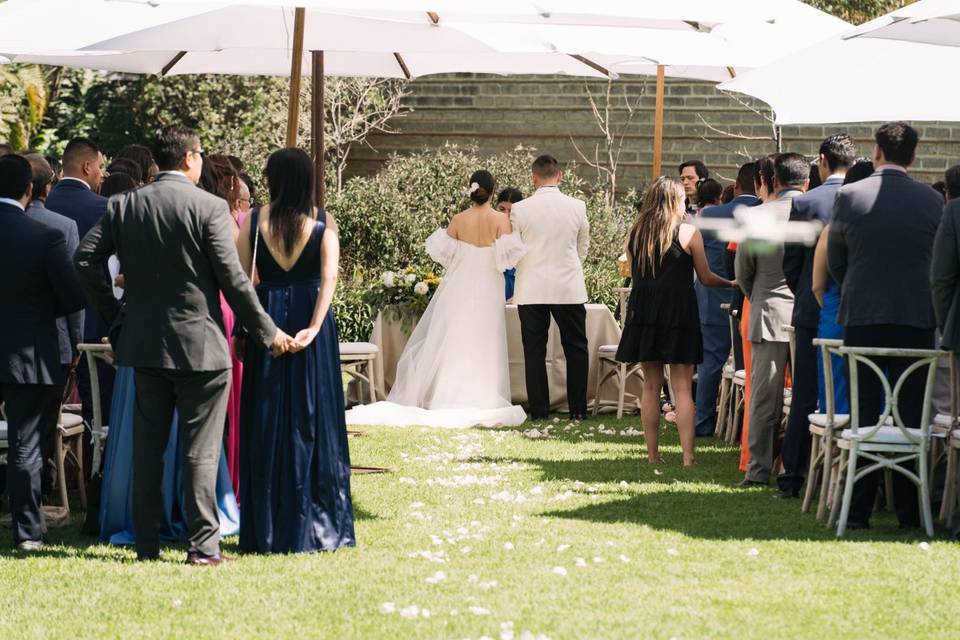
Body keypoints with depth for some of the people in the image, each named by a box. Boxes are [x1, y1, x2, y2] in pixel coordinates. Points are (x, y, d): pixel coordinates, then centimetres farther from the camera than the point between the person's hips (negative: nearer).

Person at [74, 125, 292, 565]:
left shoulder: (124, 206, 2)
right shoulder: (209, 207, -10)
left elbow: (86, 259, -1)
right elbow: (232, 278, -11)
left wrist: (114, 313, 11)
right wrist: (267, 332, -1)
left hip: (145, 343, 4)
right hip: (199, 346, -4)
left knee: (147, 447, 11)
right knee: (201, 450, 0)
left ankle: (146, 544, 14)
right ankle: (203, 545, -1)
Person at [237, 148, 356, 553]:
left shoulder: (253, 221, -2)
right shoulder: (323, 222, -2)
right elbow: (328, 279, -12)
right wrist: (314, 328, -16)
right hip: (309, 319, 0)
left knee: (267, 424, 6)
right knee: (312, 418, 7)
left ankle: (266, 529, 8)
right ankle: (316, 526, 9)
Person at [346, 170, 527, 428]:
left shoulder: (458, 220, -3)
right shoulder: (500, 220, -9)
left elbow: (443, 253, 0)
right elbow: (507, 255, -14)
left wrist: (441, 234, 18)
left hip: (459, 290, 2)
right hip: (487, 291, -1)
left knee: (451, 343, 9)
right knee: (483, 345, 3)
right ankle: (482, 401, 0)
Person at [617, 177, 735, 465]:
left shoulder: (635, 233, 6)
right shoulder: (688, 233, -4)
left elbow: (634, 273, 13)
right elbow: (706, 278, 0)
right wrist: (732, 284, 16)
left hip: (643, 311, 3)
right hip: (678, 311, -3)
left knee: (651, 385, 9)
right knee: (682, 387, -1)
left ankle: (652, 454, 10)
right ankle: (687, 455, -6)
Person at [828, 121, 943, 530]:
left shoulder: (849, 197, -5)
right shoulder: (932, 201, -2)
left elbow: (835, 261, 5)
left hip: (861, 316, 0)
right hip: (917, 318, 1)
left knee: (863, 414, 6)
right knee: (911, 415, 6)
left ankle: (858, 511, 4)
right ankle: (909, 511, 6)